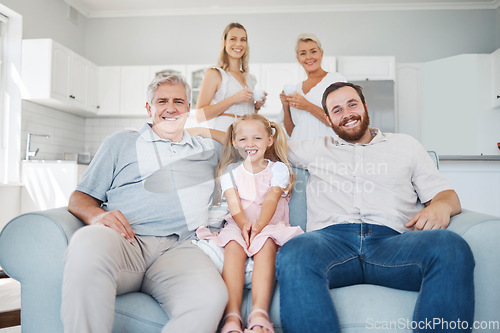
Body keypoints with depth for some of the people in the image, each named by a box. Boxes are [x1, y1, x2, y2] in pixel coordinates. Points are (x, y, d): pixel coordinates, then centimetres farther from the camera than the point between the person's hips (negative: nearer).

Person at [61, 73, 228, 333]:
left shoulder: (209, 149, 25)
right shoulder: (121, 143, 21)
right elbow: (80, 198, 16)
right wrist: (96, 215, -7)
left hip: (177, 248, 1)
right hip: (126, 241, 0)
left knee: (210, 296, -34)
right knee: (88, 242, -38)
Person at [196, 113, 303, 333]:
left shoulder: (278, 168, 12)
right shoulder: (230, 171, 16)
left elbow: (271, 199, -6)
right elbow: (234, 203, 0)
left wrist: (259, 225, -25)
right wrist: (244, 224, -23)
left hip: (269, 225, -1)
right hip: (237, 225, 1)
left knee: (266, 244, -35)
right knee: (233, 246, -32)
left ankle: (259, 314, -46)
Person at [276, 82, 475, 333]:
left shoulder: (405, 145, 28)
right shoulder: (316, 149, 29)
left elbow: (445, 194, 22)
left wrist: (441, 206, -2)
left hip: (391, 239, 1)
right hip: (331, 237, 0)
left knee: (451, 247, -33)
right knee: (294, 254, -37)